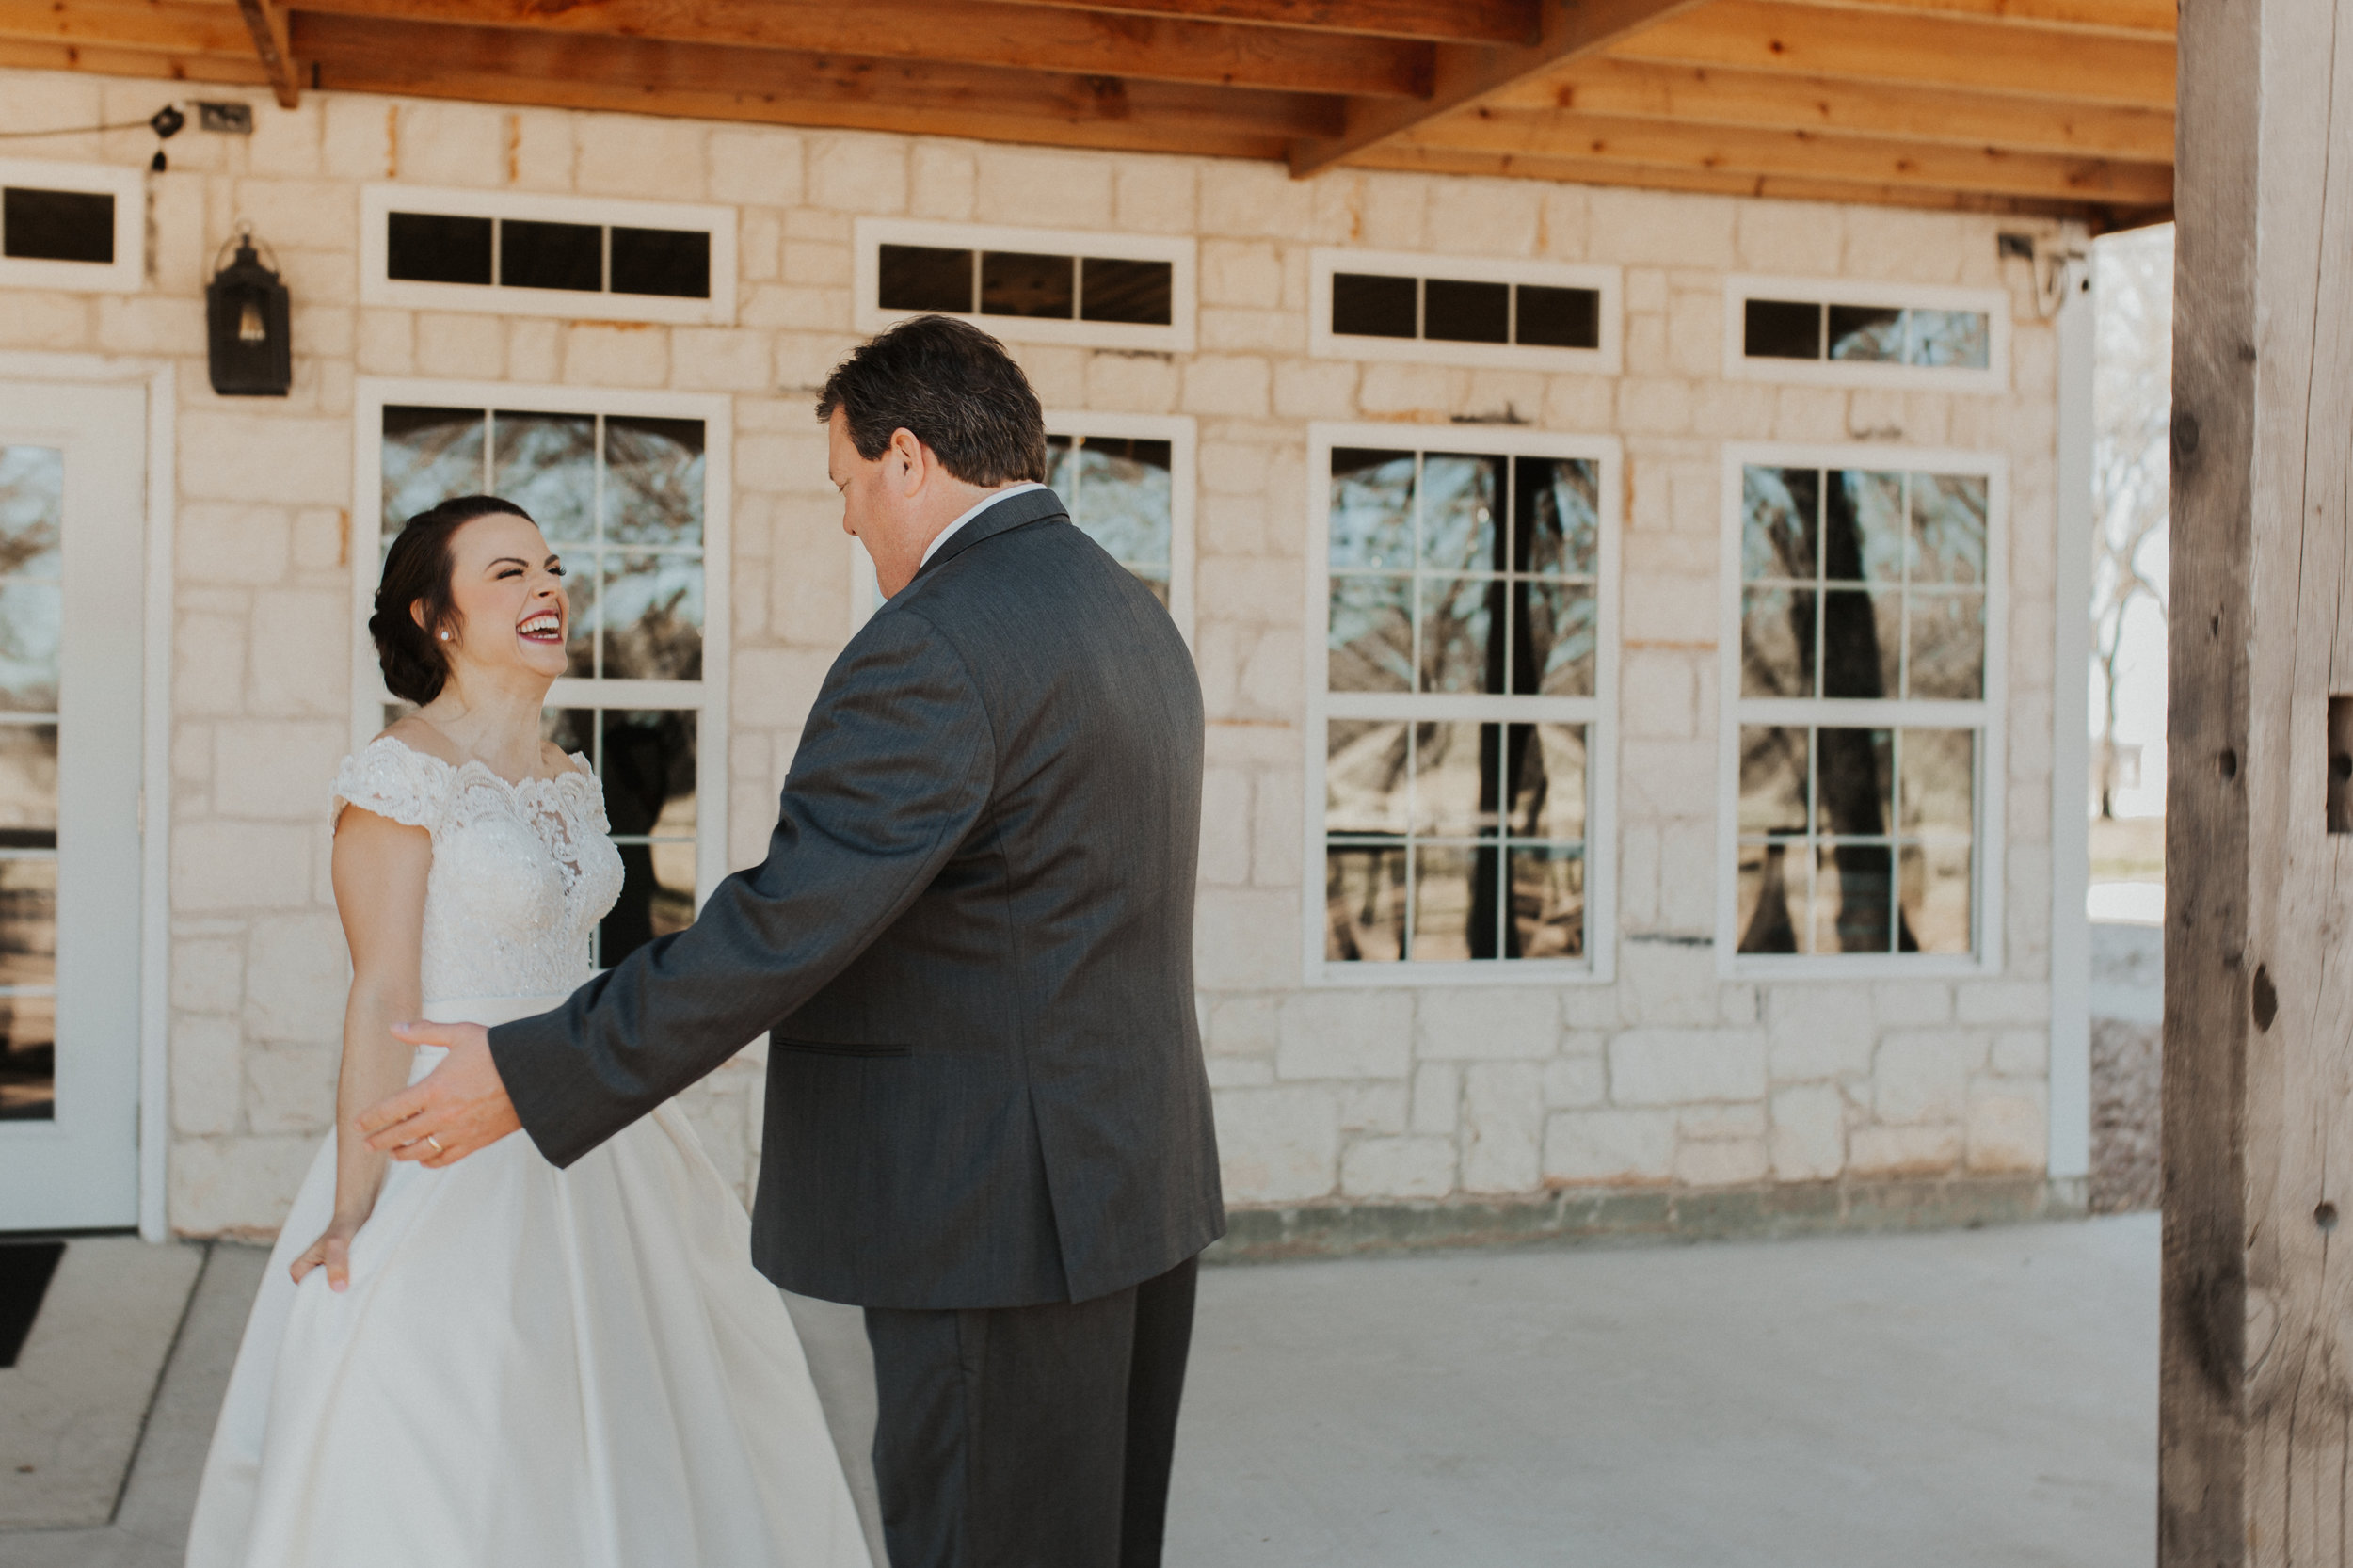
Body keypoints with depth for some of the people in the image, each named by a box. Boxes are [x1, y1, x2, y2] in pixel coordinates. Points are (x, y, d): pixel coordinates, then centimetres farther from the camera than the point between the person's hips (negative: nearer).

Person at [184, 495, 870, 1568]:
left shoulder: (571, 782, 10)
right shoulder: (401, 775, -13)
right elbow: (383, 1002, -16)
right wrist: (352, 1215, -18)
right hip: (450, 1163, -8)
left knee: (614, 1452, 15)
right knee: (435, 1473, 1)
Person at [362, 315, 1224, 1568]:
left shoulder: (931, 646, -18)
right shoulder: (1138, 621, 12)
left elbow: (782, 928, -22)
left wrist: (529, 1076, -14)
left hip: (998, 1217, -9)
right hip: (1144, 1183, 9)